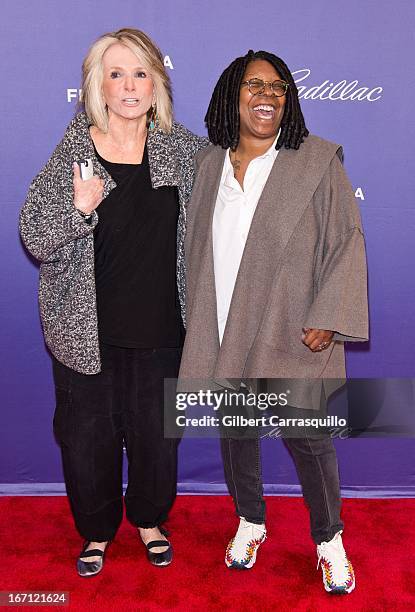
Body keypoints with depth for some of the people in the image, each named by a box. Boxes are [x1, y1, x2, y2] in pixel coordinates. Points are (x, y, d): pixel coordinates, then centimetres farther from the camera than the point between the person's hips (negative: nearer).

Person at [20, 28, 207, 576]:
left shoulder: (181, 147, 0)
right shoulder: (72, 152, -7)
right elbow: (35, 239, -9)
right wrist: (79, 207, -26)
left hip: (160, 325, 2)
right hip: (88, 330, -1)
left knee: (155, 428, 15)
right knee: (89, 433, 11)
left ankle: (150, 519, 42)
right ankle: (97, 529, 37)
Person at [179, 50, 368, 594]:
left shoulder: (318, 161, -6)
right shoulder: (210, 164, 6)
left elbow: (346, 241, -6)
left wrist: (327, 319, -14)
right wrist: (198, 321, 12)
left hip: (293, 334, -3)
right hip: (225, 332, 4)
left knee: (307, 438, 4)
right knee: (235, 429, 16)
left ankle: (329, 539, 30)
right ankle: (250, 521, 40)